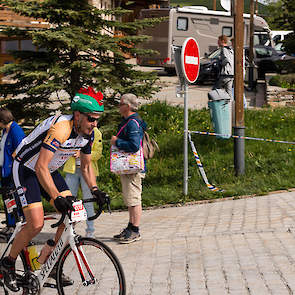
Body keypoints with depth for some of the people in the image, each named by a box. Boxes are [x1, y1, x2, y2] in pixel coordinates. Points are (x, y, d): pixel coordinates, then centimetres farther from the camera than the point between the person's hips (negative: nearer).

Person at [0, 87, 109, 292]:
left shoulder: (88, 134, -8)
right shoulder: (60, 129, -33)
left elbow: (86, 166, 7)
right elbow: (41, 167, -37)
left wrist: (95, 190, -8)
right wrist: (57, 197, -44)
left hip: (50, 170, 8)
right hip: (27, 169, -8)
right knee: (36, 224, -17)